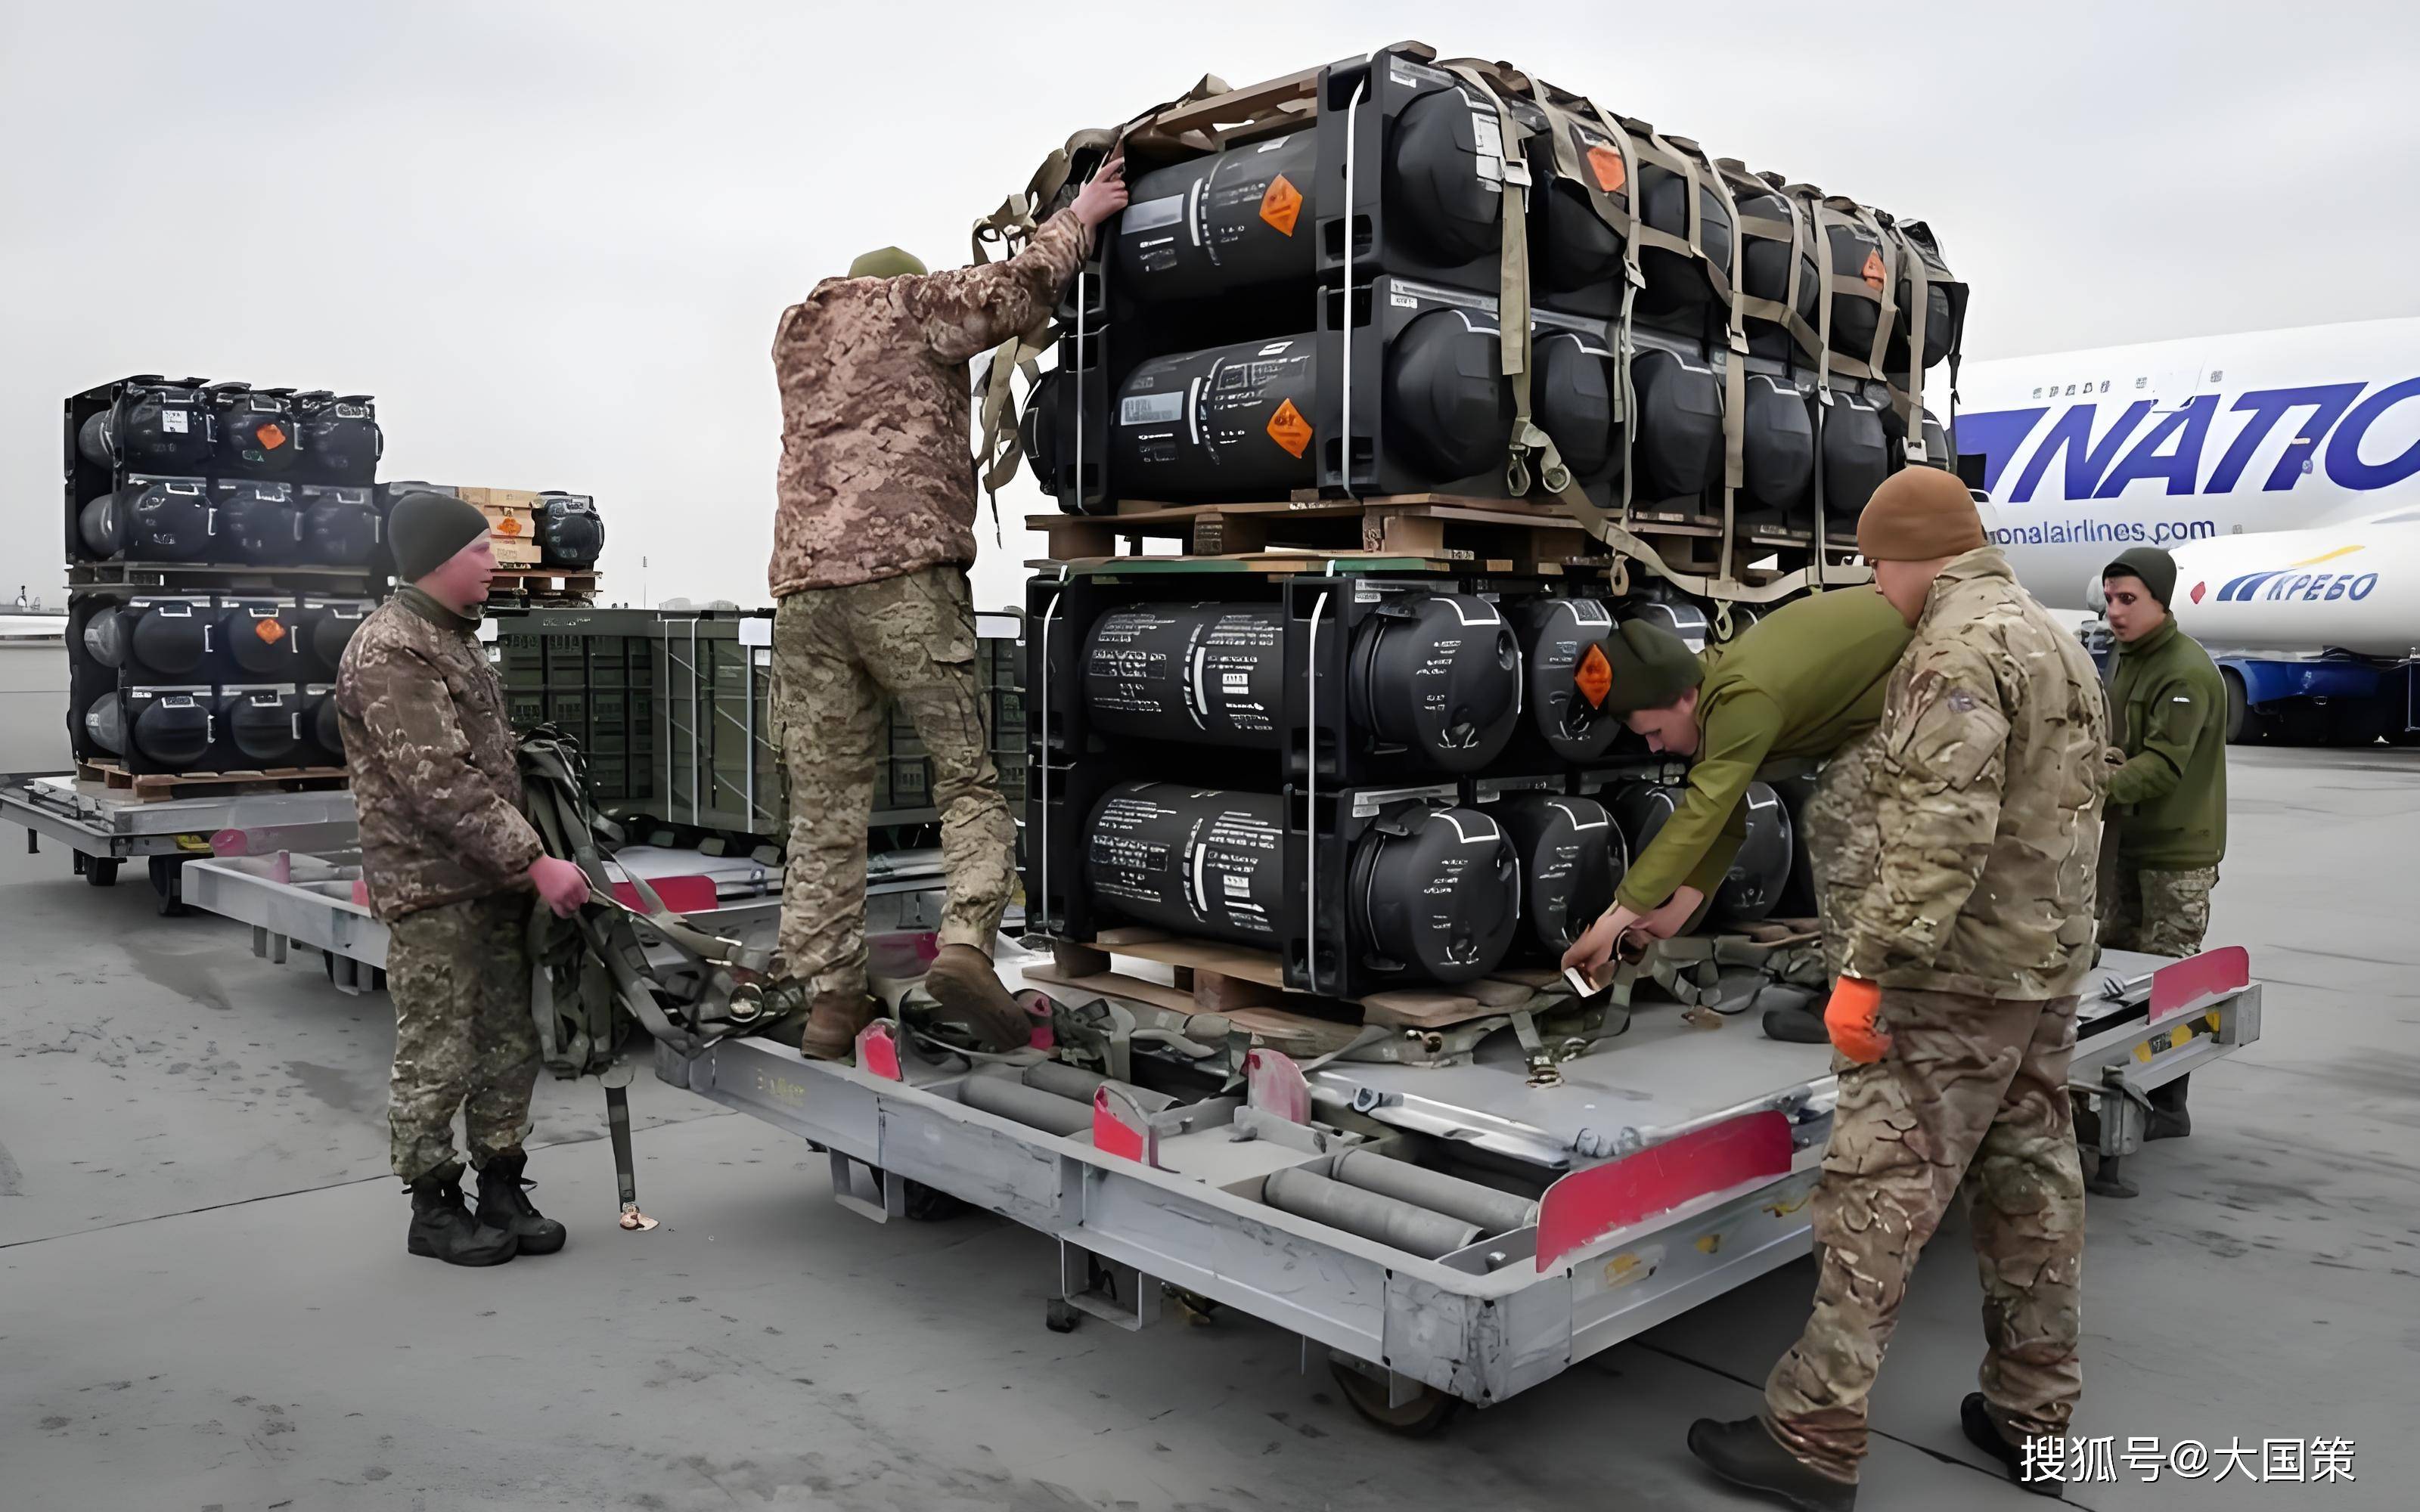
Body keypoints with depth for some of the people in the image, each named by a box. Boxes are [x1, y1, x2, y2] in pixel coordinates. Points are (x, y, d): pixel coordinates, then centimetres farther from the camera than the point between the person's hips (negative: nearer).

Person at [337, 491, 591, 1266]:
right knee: (437, 1058, 1)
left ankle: (502, 1190, 22)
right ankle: (433, 1208, 14)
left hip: (493, 880, 9)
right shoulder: (389, 651, -14)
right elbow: (442, 784, -22)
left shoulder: (454, 637, 17)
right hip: (431, 889, -9)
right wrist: (535, 862, -22)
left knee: (510, 1047, 12)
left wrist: (522, 861, 17)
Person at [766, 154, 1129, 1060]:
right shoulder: (910, 303, 12)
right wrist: (1079, 216, 18)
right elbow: (1019, 290, 2)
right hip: (903, 575, -5)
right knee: (969, 777, 0)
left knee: (824, 807, 5)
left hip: (802, 586, 5)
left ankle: (825, 997, 4)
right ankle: (966, 943, -18)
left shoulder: (794, 335, 29)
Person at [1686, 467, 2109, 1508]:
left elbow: (1940, 833, -26)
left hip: (1957, 973, -10)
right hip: (2049, 964, 10)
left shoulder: (1959, 647, -16)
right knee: (2032, 1188, 14)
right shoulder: (2057, 641, 16)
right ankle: (2031, 1418, 25)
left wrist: (1866, 965, -26)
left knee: (1879, 1197, -7)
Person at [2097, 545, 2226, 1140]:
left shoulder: (2187, 671, -18)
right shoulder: (2127, 659, 12)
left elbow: (2164, 764, -26)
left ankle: (2166, 1108, 6)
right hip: (2127, 842, 9)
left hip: (2177, 851, -9)